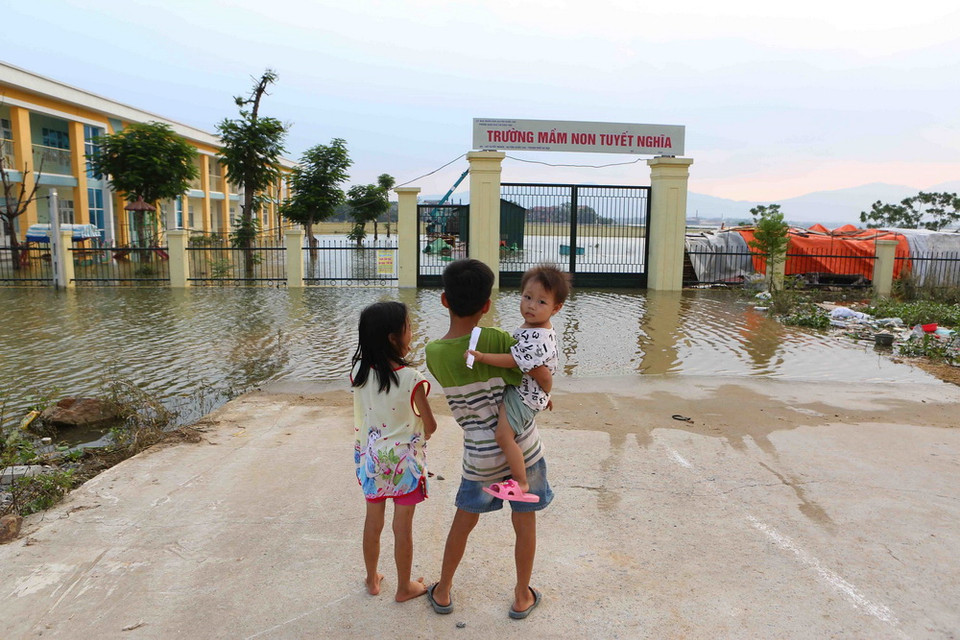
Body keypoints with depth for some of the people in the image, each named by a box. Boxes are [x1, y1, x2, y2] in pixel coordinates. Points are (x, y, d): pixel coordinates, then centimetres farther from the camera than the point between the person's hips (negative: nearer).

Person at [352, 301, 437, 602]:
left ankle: (372, 579, 39)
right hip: (405, 460, -4)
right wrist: (421, 433, 10)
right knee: (403, 526, 12)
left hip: (371, 458, 4)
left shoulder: (359, 372, -11)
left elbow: (362, 417, 3)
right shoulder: (412, 380, -23)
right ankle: (404, 587, 29)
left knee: (373, 520, 20)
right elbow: (430, 425, -11)